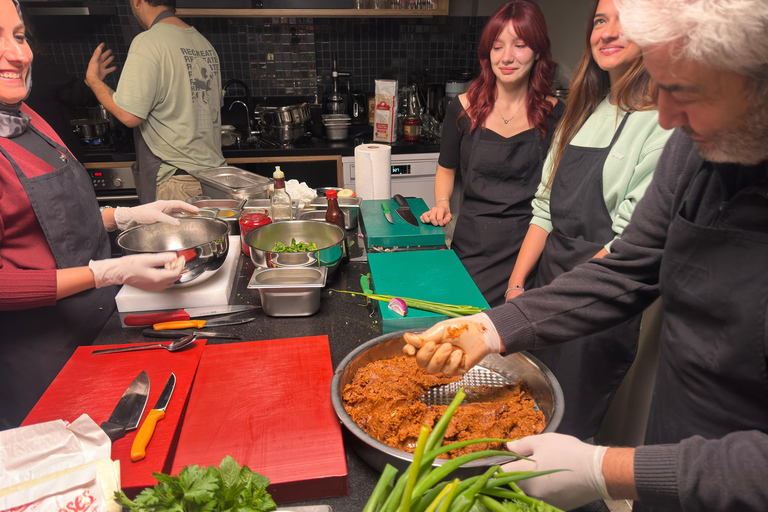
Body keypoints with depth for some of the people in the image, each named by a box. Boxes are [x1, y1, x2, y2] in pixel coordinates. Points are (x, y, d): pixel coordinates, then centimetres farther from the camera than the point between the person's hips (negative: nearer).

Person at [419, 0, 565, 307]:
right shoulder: (464, 109, 1)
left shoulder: (554, 114, 0)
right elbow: (447, 168, 16)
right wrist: (442, 204, -4)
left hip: (530, 241, 0)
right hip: (472, 244, 1)